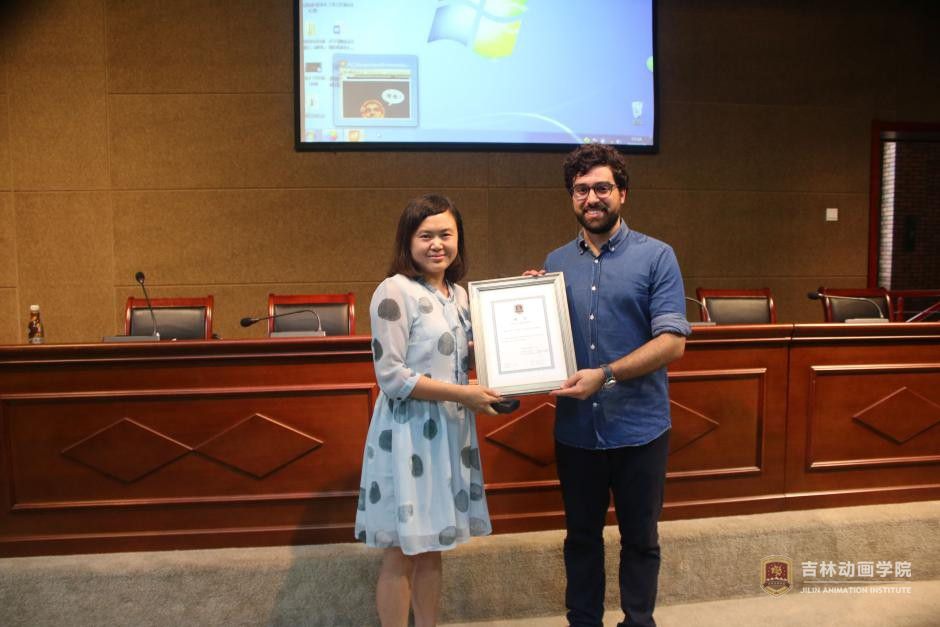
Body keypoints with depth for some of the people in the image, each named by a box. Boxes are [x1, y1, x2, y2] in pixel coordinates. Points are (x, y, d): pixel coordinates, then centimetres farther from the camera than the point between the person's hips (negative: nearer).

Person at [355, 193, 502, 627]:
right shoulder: (395, 291, -13)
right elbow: (391, 377, -17)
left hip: (451, 432, 7)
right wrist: (462, 394, -18)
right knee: (402, 553, 5)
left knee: (432, 548, 17)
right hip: (409, 435, -7)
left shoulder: (459, 295, 10)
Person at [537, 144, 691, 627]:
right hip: (575, 428, 3)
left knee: (640, 539, 14)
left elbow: (672, 341, -12)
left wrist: (606, 375, -22)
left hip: (639, 428, -3)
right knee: (581, 537, 17)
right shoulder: (555, 262, 6)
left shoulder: (656, 257, -5)